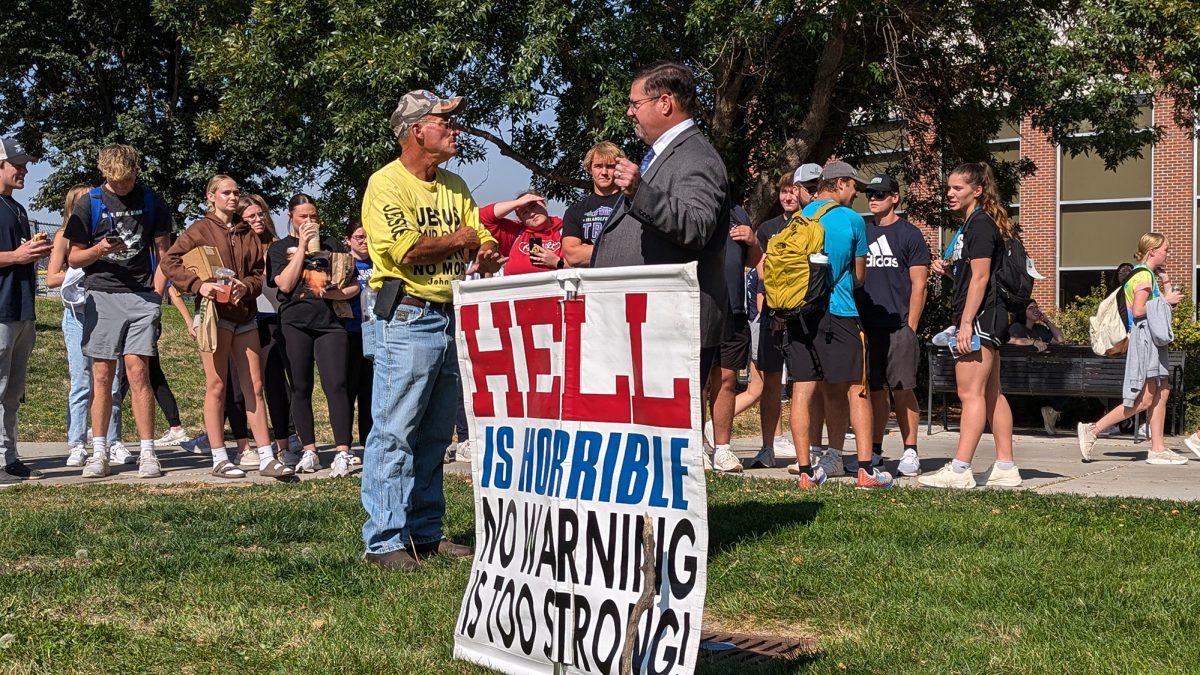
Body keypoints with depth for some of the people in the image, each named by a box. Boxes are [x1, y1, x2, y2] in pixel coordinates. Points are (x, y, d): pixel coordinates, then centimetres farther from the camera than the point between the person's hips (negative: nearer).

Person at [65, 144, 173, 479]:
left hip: (142, 297, 0)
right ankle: (99, 454, 7)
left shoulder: (151, 201, 6)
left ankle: (147, 452, -3)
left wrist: (157, 294, 0)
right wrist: (99, 250, -15)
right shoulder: (89, 204, 3)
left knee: (137, 371, -6)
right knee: (102, 375, 1)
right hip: (102, 296, 0)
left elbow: (163, 250, 11)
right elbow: (73, 258, 5)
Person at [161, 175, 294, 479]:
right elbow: (170, 262, -7)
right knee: (217, 386, -1)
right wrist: (198, 284, -18)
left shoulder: (247, 234, 15)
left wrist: (246, 286, -8)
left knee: (254, 387, 4)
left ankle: (266, 458, 6)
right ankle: (219, 459, 5)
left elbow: (258, 272, 13)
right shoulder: (201, 230, 0)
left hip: (244, 314, 5)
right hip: (214, 313, -5)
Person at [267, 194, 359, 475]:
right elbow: (285, 285, -5)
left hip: (330, 323, 0)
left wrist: (330, 293, -6)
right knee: (301, 388, 3)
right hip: (295, 323, 0)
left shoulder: (330, 246, 17)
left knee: (336, 385, -11)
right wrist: (302, 247, -4)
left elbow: (353, 287, 14)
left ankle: (343, 452, -14)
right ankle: (309, 451, 10)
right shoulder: (280, 248, 12)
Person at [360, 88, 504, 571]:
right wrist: (458, 240, -3)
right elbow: (408, 249, -19)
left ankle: (426, 532, 20)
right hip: (407, 320, -8)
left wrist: (486, 257, -8)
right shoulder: (387, 183, -8)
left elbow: (484, 243, 16)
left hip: (452, 320, 8)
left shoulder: (454, 186, 16)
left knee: (435, 436, 12)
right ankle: (385, 541, -2)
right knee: (394, 433, -6)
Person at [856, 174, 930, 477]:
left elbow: (919, 284, -2)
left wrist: (910, 327, -9)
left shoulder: (909, 234, 1)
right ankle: (874, 451, 13)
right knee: (874, 390, 7)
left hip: (898, 327, -4)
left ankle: (910, 452, 2)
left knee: (903, 390, -4)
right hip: (866, 325, 4)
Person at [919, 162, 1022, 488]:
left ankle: (959, 470, -13)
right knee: (991, 394, 11)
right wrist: (947, 268, 7)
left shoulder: (980, 224, -12)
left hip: (979, 318, -11)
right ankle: (1006, 467, 14)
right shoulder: (971, 225, 20)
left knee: (971, 393, -12)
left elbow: (980, 277, -18)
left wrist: (966, 324, -21)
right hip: (989, 319, 11)